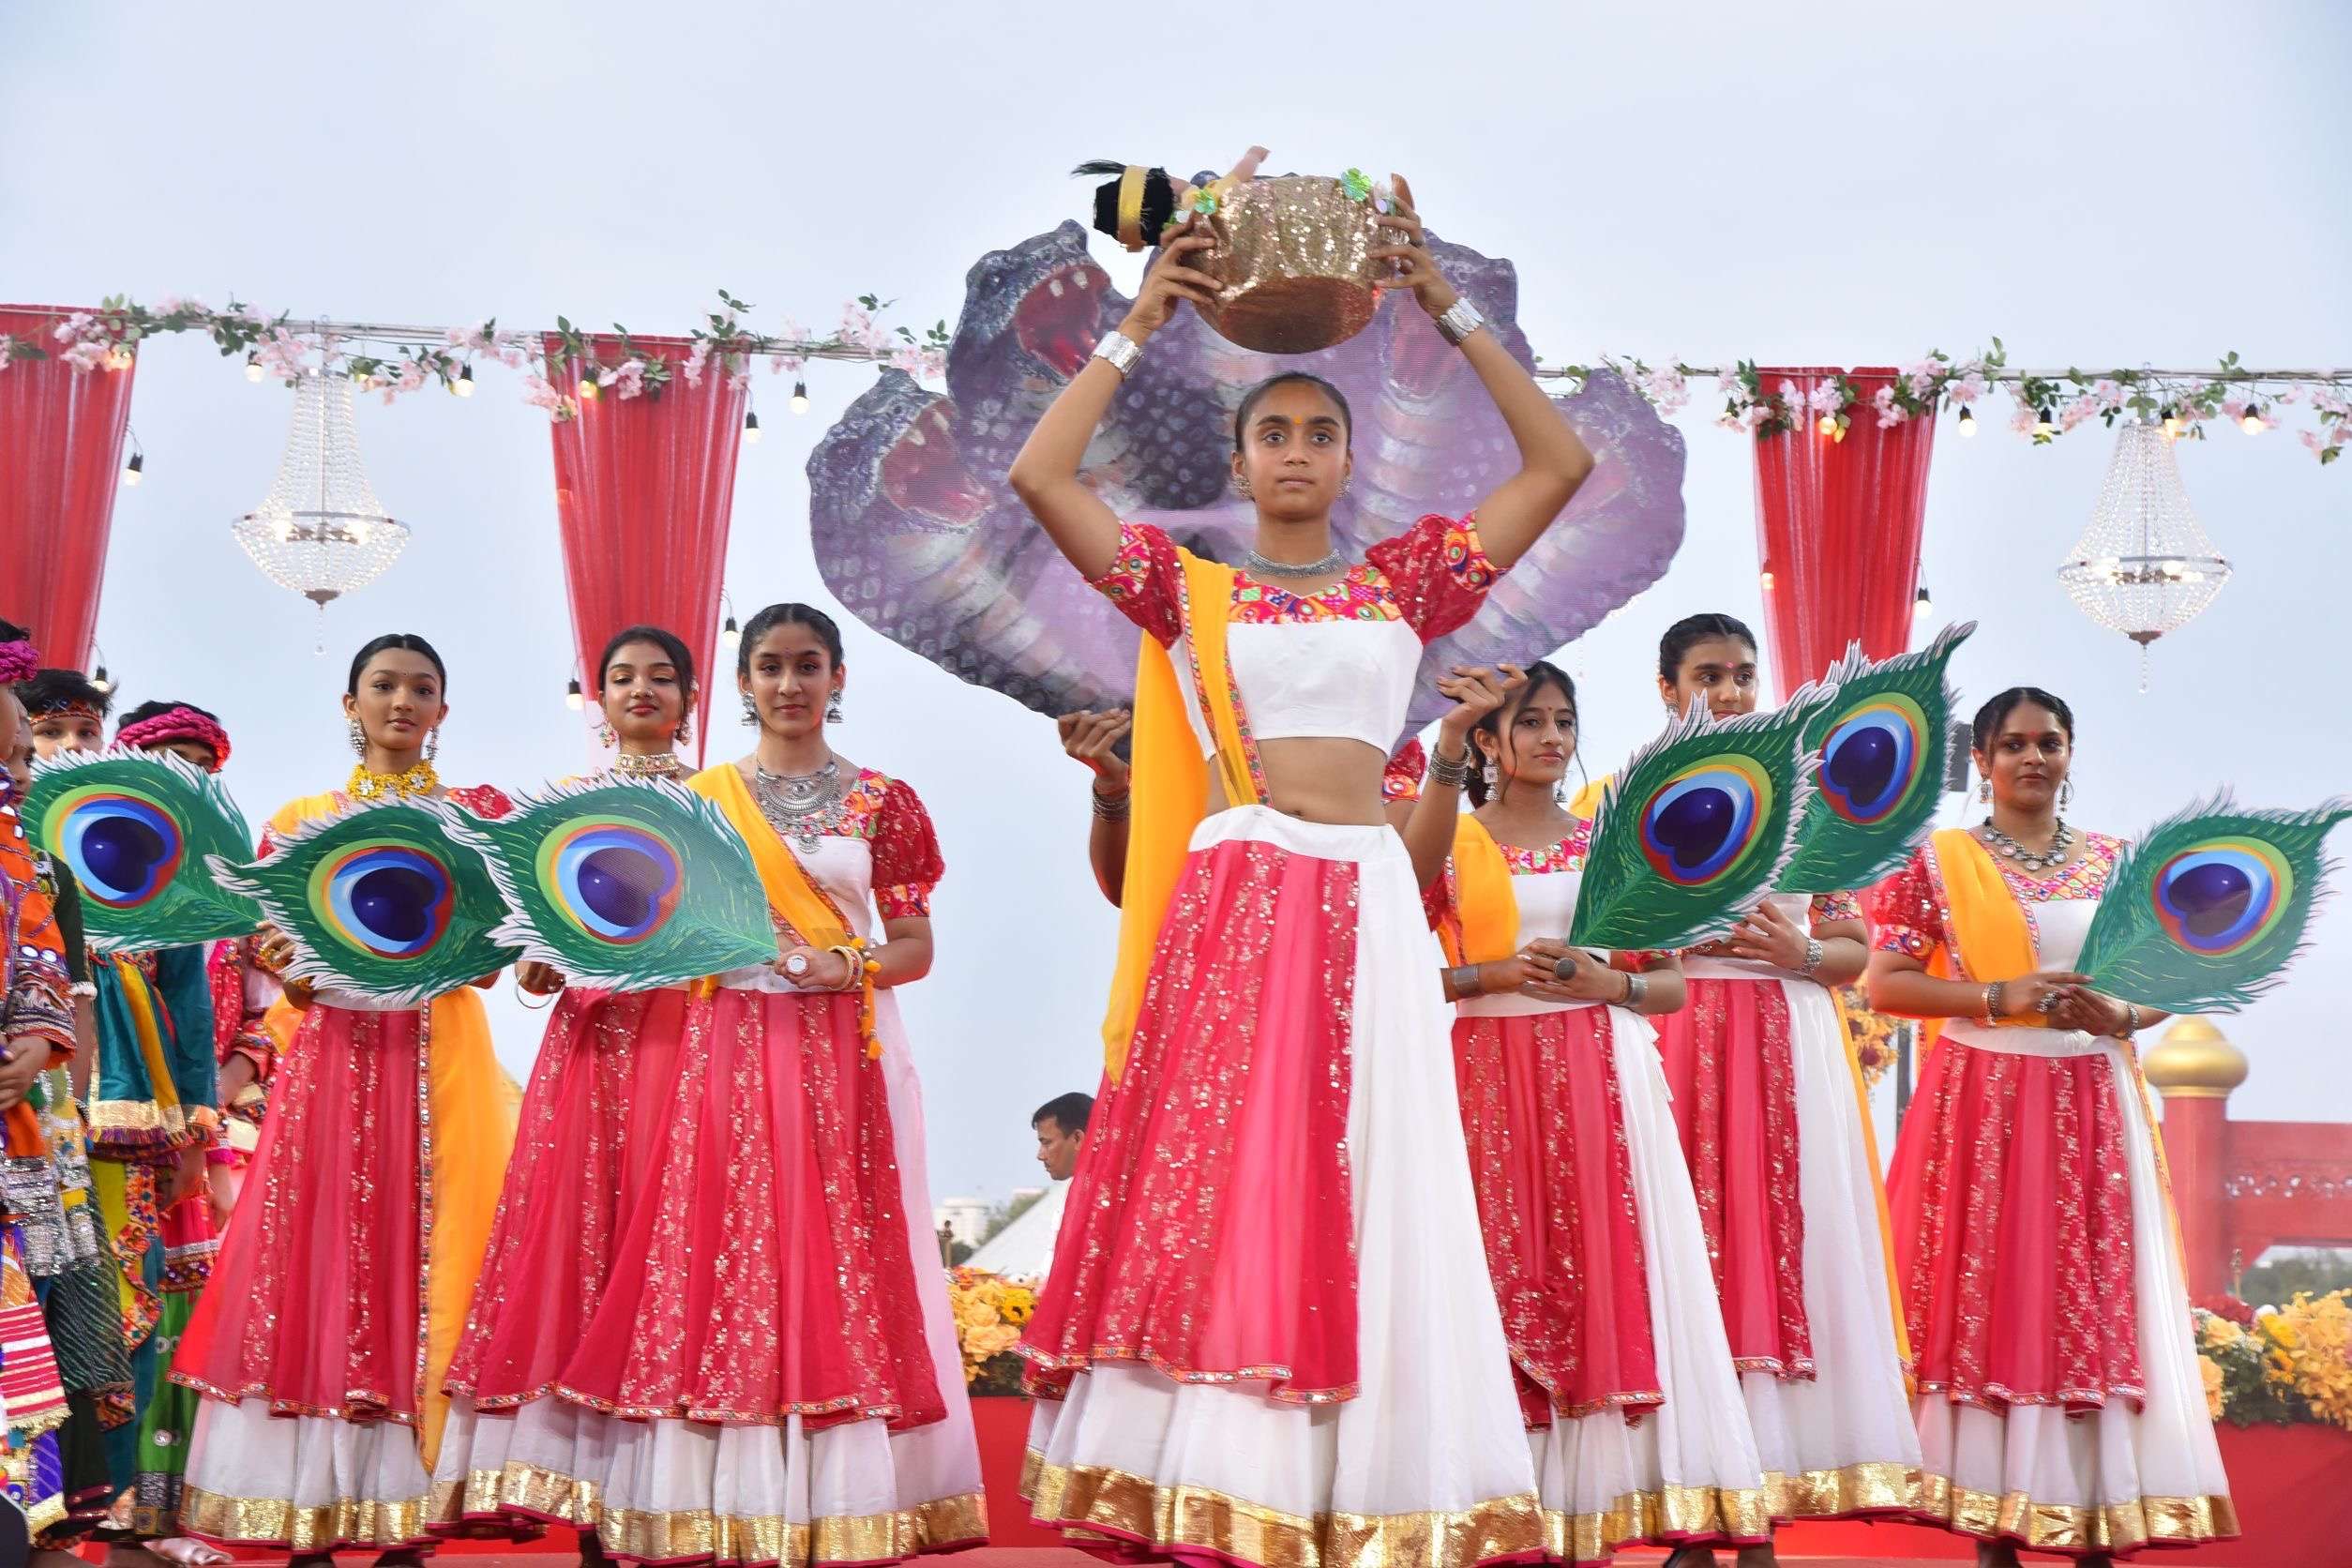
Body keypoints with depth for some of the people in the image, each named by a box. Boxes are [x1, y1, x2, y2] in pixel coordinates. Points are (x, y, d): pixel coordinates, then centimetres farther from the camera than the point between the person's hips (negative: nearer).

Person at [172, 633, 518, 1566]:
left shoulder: (478, 814, 9)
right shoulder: (299, 822, 13)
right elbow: (284, 967, 10)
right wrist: (287, 966, -12)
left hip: (440, 1059, -1)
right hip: (334, 1056, 1)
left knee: (427, 1256, -5)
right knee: (321, 1256, -3)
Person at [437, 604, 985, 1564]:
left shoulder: (880, 801, 6)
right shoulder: (700, 798, 11)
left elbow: (915, 947, 5)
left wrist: (845, 965, -13)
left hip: (839, 1056, -1)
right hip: (722, 1051, 1)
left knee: (830, 1264, -5)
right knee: (713, 1264, -4)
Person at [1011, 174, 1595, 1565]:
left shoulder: (1405, 584, 14)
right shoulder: (1189, 589, 9)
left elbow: (1561, 463, 12)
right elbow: (1041, 475, 0)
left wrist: (1450, 313, 9)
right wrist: (1138, 332, 5)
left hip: (1367, 909, 2)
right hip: (1232, 905, -2)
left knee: (1364, 1195, 0)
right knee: (1221, 1185, -5)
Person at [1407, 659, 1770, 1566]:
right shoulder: (1453, 836, 6)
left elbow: (1673, 984, 12)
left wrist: (1609, 982, -6)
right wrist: (1494, 974, -27)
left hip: (1603, 1083, 2)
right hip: (1492, 1079, -2)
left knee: (1610, 1278, -6)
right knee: (1505, 1288, -6)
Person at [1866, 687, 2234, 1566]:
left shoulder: (2114, 863, 11)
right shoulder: (1938, 862, 2)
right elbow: (1885, 983, -4)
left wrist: (2124, 1014, -9)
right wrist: (1998, 998, -15)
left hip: (2091, 1111, 3)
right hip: (1981, 1108, -3)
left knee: (2096, 1303, 1)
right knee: (1987, 1298, -4)